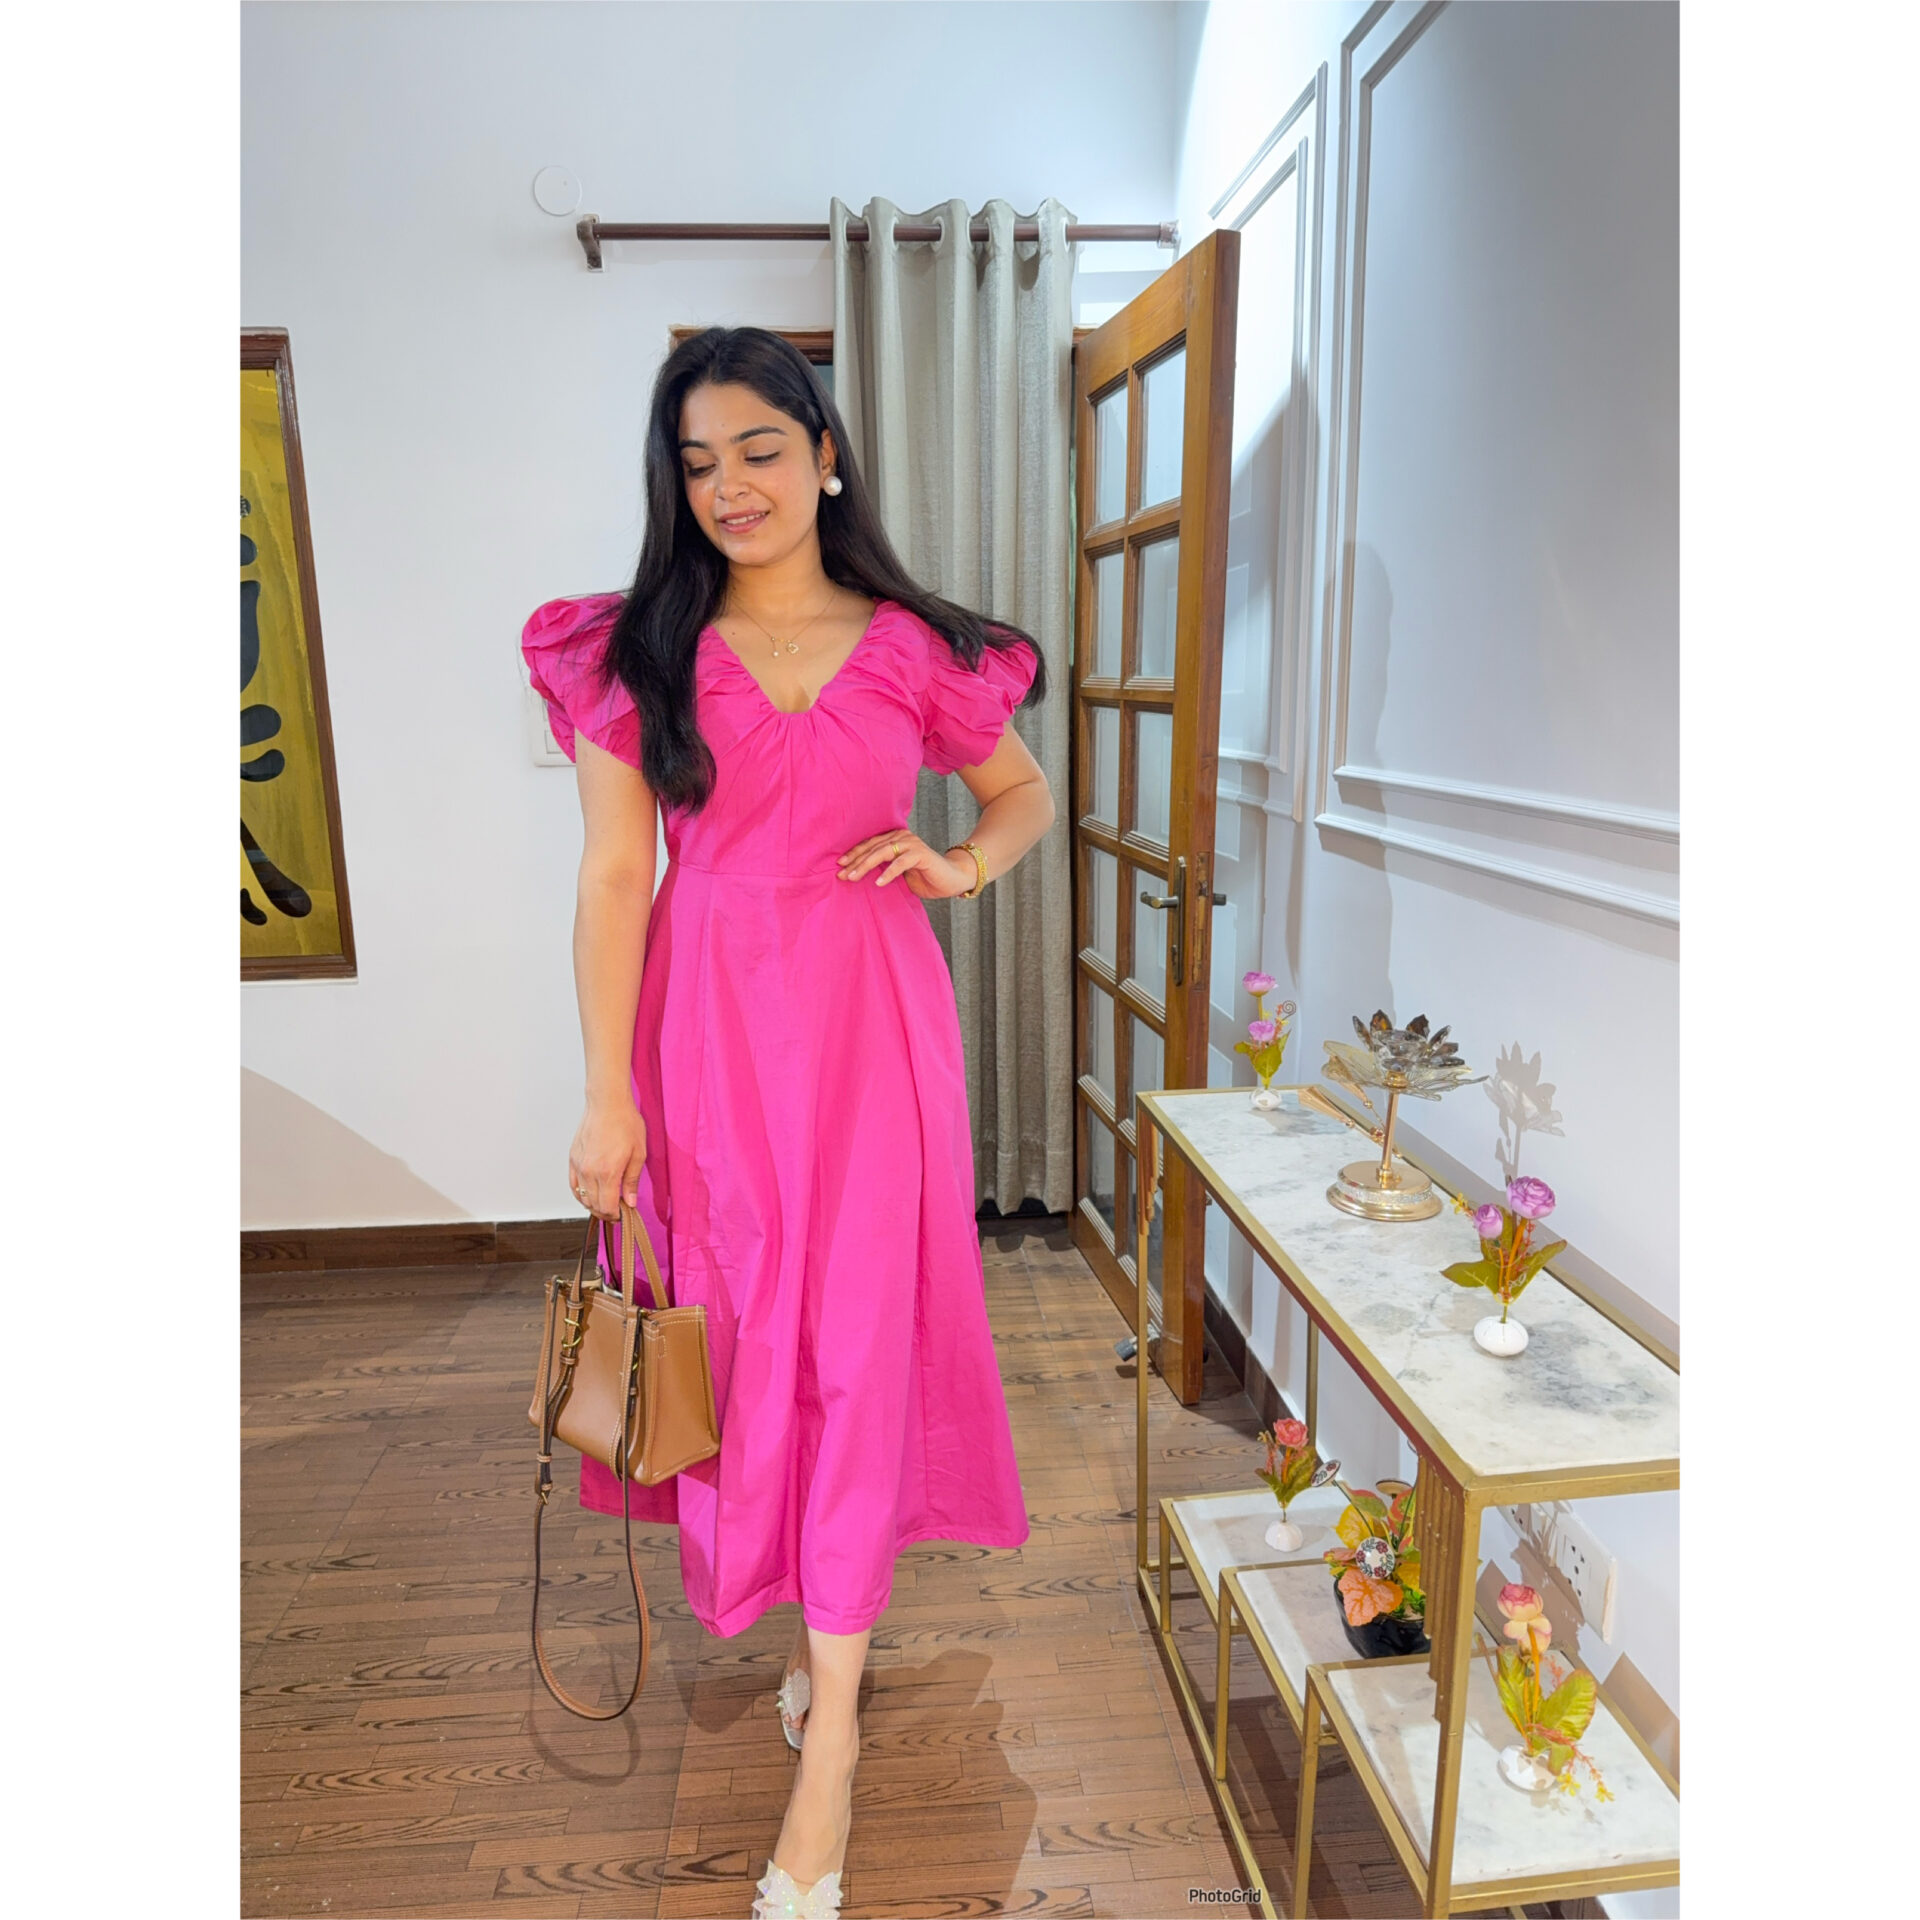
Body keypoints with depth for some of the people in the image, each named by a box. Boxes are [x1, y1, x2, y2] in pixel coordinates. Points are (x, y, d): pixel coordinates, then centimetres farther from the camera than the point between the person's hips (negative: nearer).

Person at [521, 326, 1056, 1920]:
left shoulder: (914, 649, 4)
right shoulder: (636, 653, 2)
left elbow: (1028, 789, 17)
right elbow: (616, 877, -2)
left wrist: (969, 863, -5)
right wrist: (610, 1097, -6)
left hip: (871, 1023, 0)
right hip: (712, 1026, 1)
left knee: (858, 1345, 0)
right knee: (745, 1335, 11)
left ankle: (830, 1745, 15)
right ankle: (828, 1620, 39)